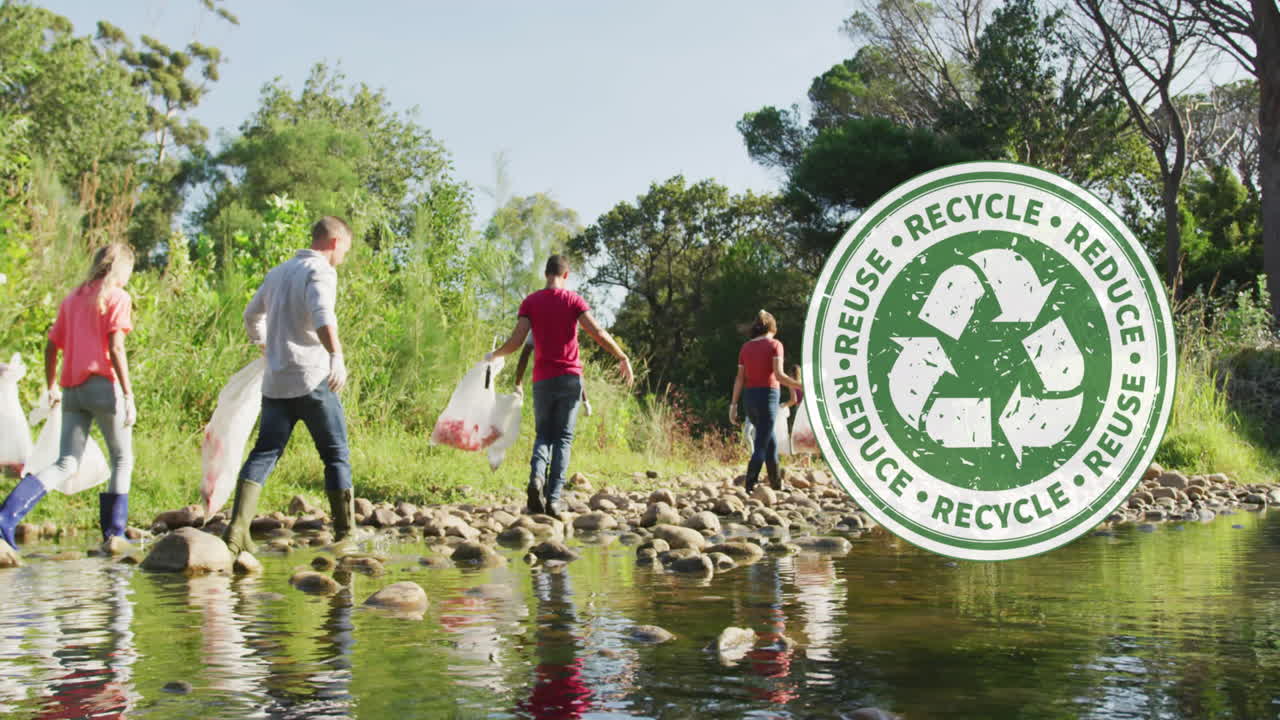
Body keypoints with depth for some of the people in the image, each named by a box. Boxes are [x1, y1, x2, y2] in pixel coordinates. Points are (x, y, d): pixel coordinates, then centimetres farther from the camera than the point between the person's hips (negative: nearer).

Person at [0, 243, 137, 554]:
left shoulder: (72, 298, 19)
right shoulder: (117, 297, -1)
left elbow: (51, 346, 18)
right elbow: (116, 348, -12)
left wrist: (51, 387, 26)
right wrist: (128, 395, -13)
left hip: (71, 389, 6)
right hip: (103, 385, -6)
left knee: (66, 465, 5)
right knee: (123, 459, 9)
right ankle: (113, 534, 8)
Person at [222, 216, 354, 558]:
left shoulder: (278, 272, 20)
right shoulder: (320, 271, -5)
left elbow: (252, 315, 32)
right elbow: (322, 315, -25)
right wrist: (337, 357, -36)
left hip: (276, 381, 7)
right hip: (312, 379, -6)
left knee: (264, 452, 3)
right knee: (336, 454, 4)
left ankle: (238, 528, -11)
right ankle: (345, 533, 5)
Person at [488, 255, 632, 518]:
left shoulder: (530, 302, 3)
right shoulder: (573, 300, 0)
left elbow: (517, 341, -6)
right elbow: (597, 332, -10)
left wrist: (493, 356, 12)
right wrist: (623, 357, -1)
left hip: (543, 379, 1)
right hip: (570, 378, -1)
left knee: (543, 435, 13)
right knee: (563, 438, 4)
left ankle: (536, 477, -16)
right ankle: (553, 498, -4)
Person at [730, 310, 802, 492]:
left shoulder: (746, 347, 9)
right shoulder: (774, 345, -4)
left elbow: (740, 378, 6)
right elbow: (779, 375, -15)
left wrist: (734, 405, 7)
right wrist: (801, 386, -13)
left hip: (749, 396, 6)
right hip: (767, 395, -6)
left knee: (770, 441, 19)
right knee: (762, 445, -5)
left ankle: (777, 484, 24)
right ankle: (750, 487, -13)